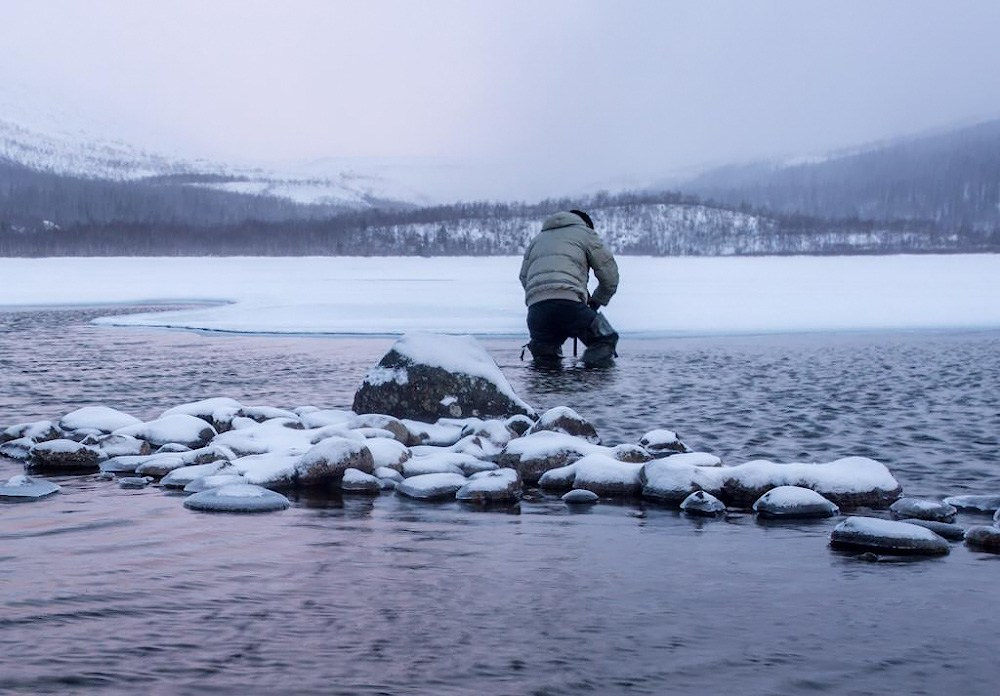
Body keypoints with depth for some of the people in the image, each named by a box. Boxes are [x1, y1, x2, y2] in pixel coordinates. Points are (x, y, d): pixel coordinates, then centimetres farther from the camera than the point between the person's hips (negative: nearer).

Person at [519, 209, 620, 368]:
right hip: (569, 303, -4)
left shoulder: (537, 240, 34)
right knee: (605, 339, 13)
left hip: (536, 308, 4)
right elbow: (609, 275, 16)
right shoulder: (585, 233, 19)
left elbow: (524, 278, 29)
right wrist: (596, 301, 32)